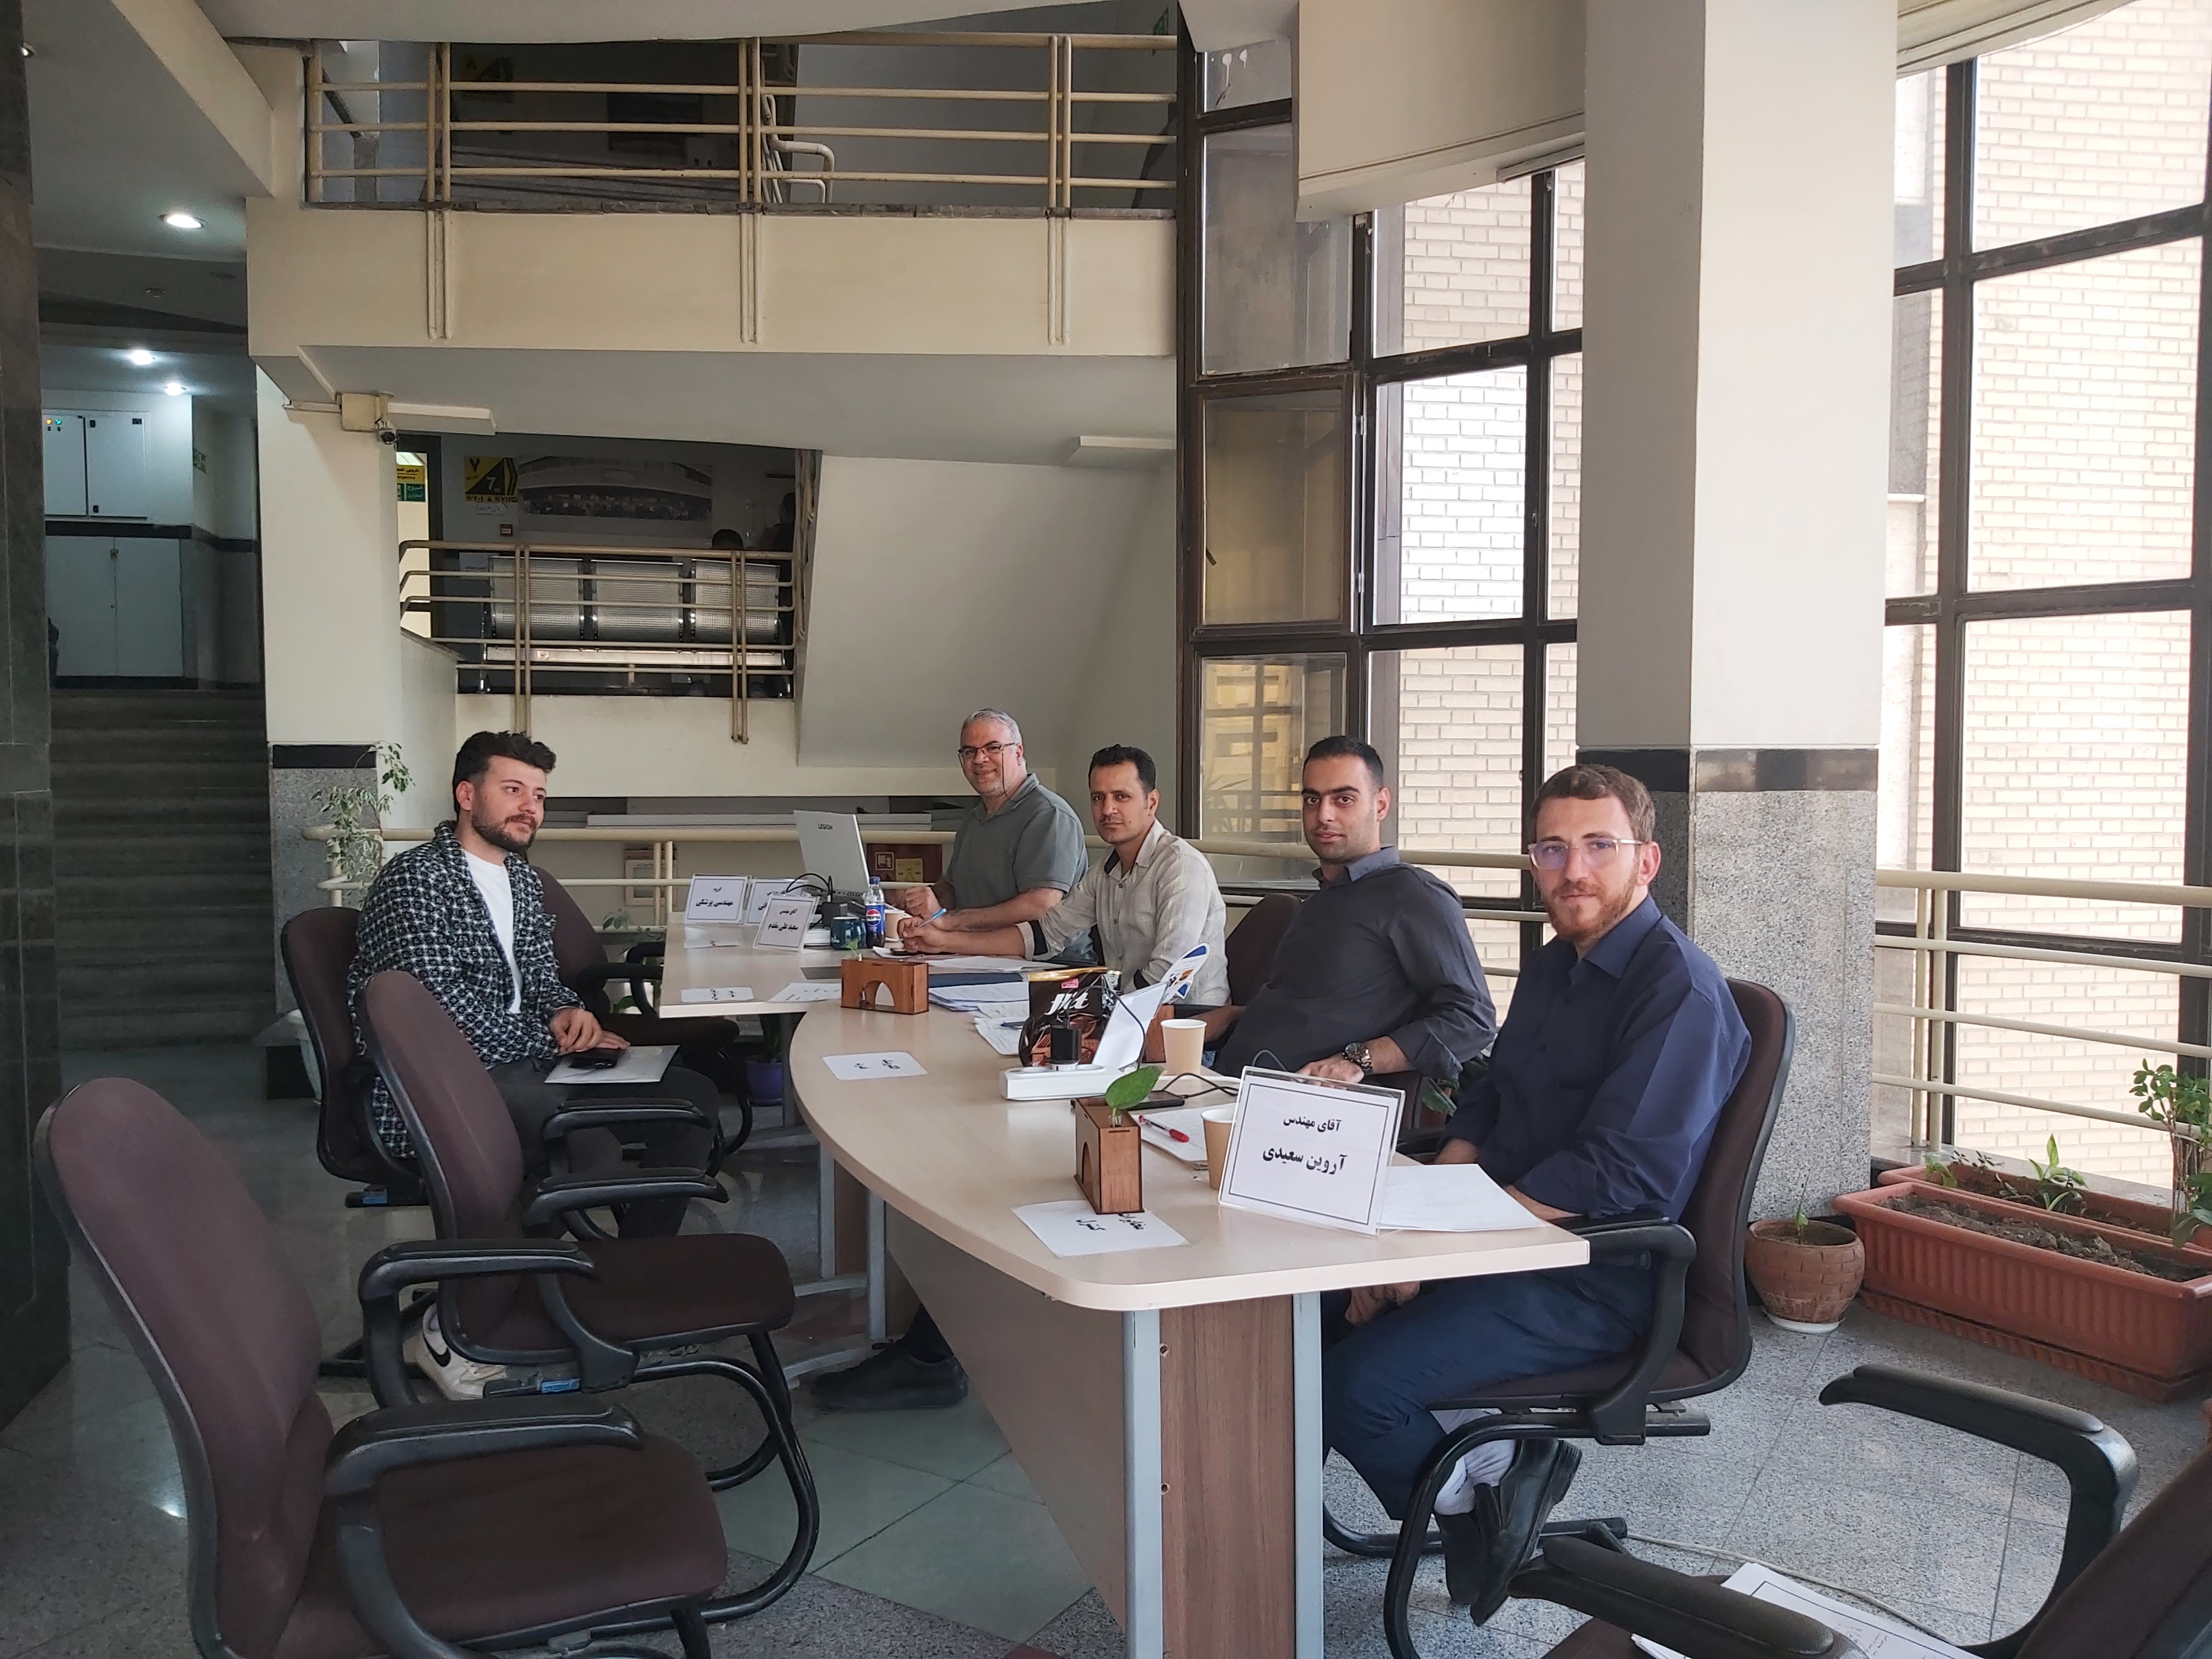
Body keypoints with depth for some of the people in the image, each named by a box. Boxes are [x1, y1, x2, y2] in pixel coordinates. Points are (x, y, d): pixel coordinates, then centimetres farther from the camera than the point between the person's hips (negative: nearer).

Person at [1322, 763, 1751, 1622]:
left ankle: (1472, 1497, 7)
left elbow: (1617, 1175, -23)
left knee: (1357, 1386, -22)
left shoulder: (1678, 989, -16)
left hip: (1598, 1280, -9)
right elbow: (1484, 1108, 15)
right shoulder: (1552, 965, 13)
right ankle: (1490, 1461, 8)